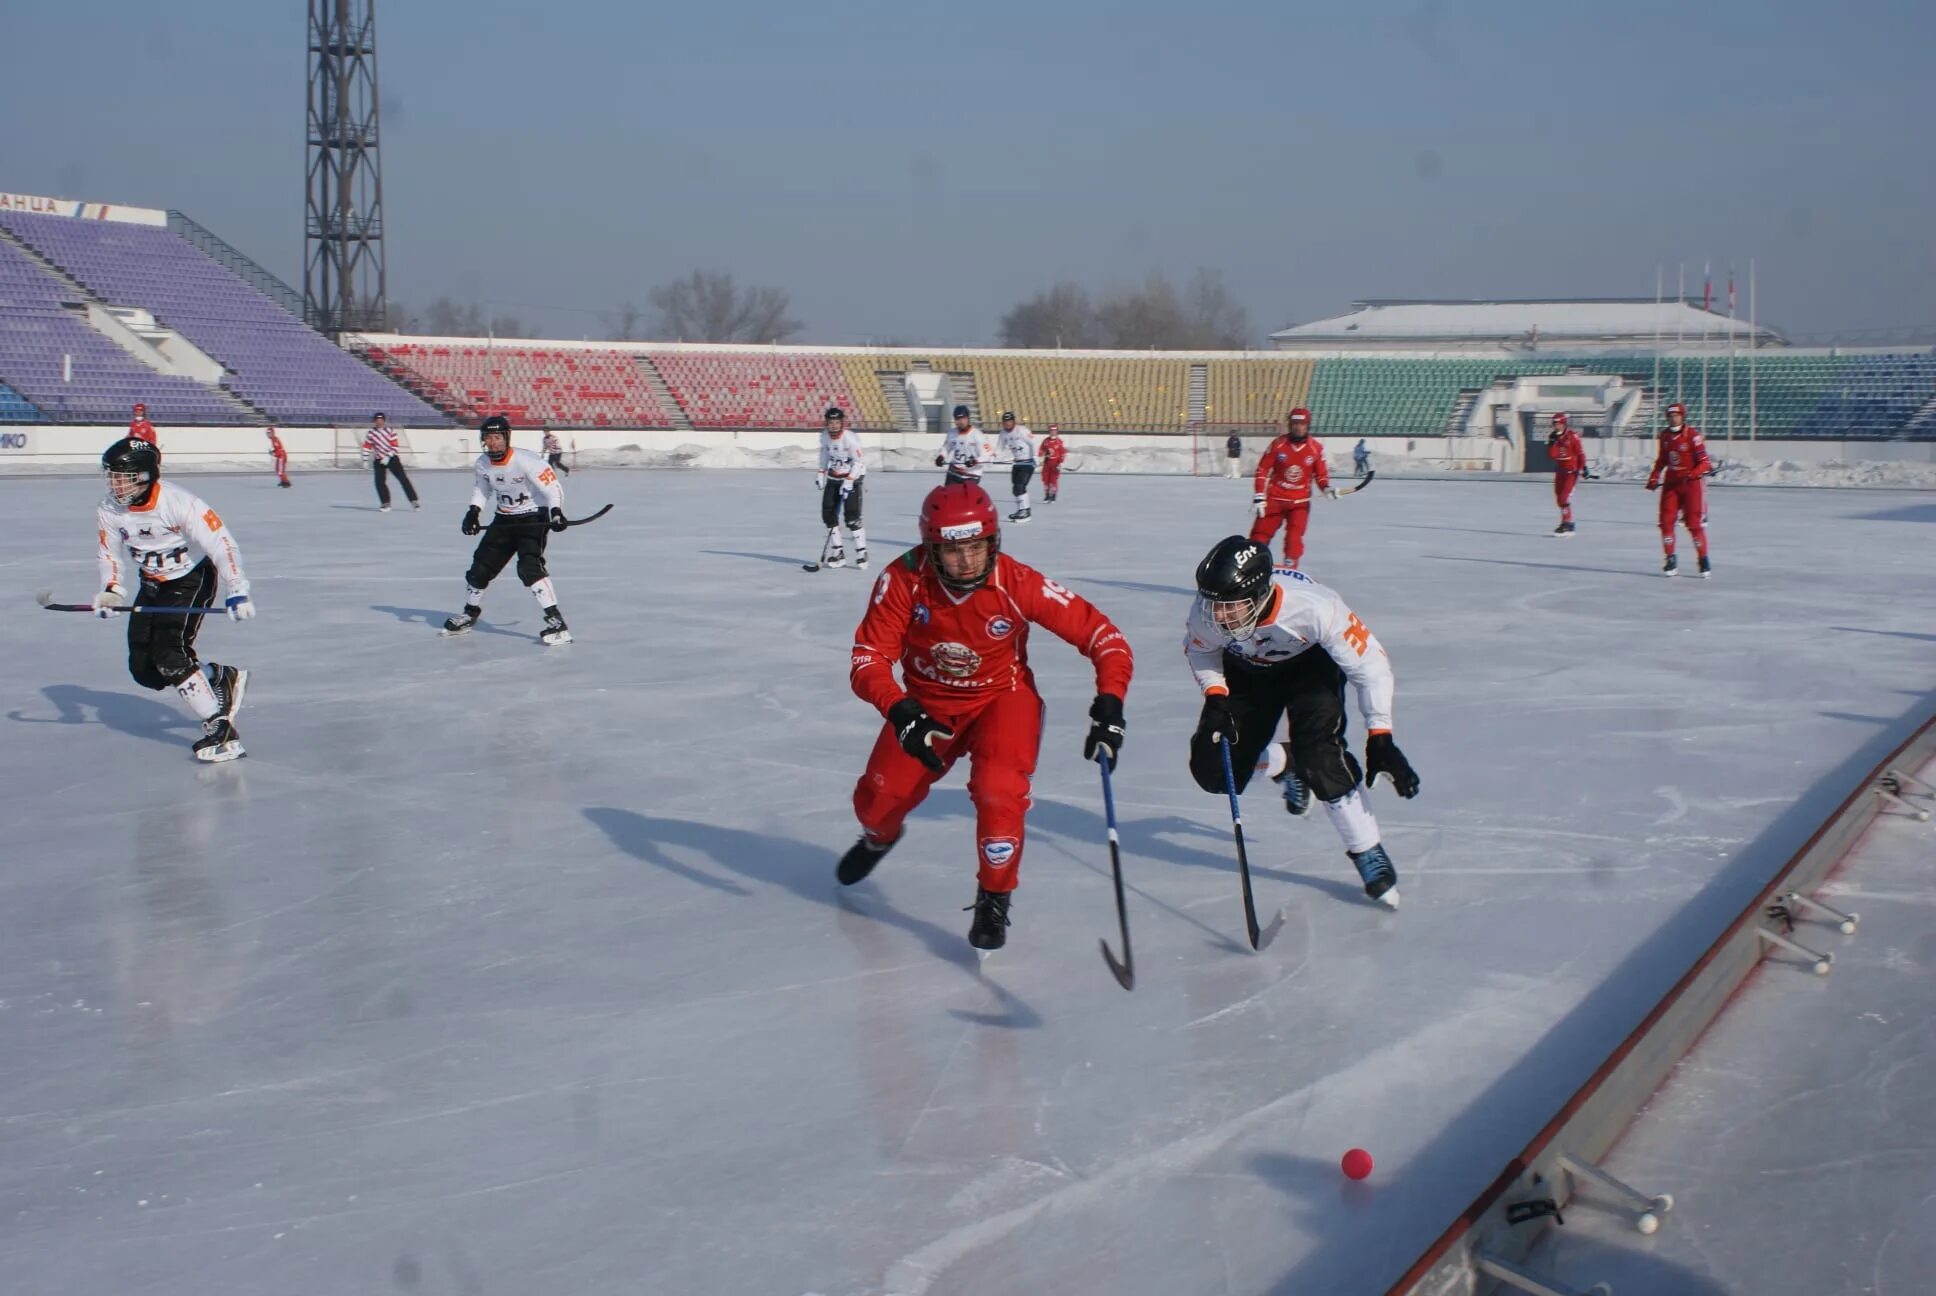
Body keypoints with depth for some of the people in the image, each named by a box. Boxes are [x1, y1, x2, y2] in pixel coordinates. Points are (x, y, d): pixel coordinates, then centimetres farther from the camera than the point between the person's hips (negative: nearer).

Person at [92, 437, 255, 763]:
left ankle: (220, 728, -19)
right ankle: (221, 678, 21)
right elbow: (110, 555, 3)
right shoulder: (108, 512, -10)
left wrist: (236, 591, -33)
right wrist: (111, 591, -16)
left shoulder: (178, 503, -29)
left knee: (169, 654, -24)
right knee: (143, 669, 2)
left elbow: (221, 543, -28)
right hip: (153, 584, 7)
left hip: (193, 577, -7)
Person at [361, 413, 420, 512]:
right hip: (378, 460, 2)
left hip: (392, 459, -2)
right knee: (379, 482, -8)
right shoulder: (371, 433, 0)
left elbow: (395, 446, -11)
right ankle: (386, 504, 2)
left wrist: (388, 457, -20)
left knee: (403, 479, -8)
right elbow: (367, 446, 4)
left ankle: (414, 501, -3)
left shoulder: (390, 431, -7)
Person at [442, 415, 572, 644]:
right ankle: (470, 613, 36)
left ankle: (556, 622, -27)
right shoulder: (483, 463, -3)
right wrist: (473, 512, 2)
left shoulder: (526, 461, -23)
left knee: (529, 567, -26)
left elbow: (553, 487, -21)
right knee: (481, 566, 10)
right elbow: (482, 487, 16)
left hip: (533, 518, -7)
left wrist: (556, 512, -36)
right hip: (504, 519, 7)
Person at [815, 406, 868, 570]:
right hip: (833, 478, 6)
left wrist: (849, 481, -23)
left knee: (852, 516, -15)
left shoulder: (850, 439, -22)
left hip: (852, 478, -6)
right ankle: (837, 552, 9)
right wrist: (821, 472, 9)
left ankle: (861, 552, -7)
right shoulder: (824, 436, -3)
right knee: (828, 513, 0)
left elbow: (859, 462, -19)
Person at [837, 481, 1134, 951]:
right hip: (928, 700, 2)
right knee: (878, 797, 2)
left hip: (1001, 697, -2)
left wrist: (1109, 702, -35)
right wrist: (900, 712, -40)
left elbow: (1102, 635, -23)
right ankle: (879, 837, 42)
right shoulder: (904, 580, -25)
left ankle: (994, 902, -3)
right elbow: (869, 658, -23)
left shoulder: (1018, 584, -28)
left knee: (998, 792, -26)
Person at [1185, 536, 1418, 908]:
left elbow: (1369, 662, -29)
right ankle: (1284, 764, 27)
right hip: (1247, 670, 3)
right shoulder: (1205, 613, -33)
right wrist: (1215, 698, -20)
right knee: (1214, 771, -5)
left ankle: (1368, 853, -6)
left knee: (1319, 758, -25)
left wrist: (1380, 739, -31)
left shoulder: (1314, 607, -41)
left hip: (1311, 665, -3)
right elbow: (1200, 648, -6)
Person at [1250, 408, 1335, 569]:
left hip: (1300, 502, 0)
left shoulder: (1316, 448, -2)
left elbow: (1321, 474, 7)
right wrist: (1259, 497, -7)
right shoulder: (1277, 444, -6)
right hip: (1274, 499, 0)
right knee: (1260, 535, 1)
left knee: (1294, 539, -12)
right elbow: (1262, 471, -2)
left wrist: (1326, 488, -14)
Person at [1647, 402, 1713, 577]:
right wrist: (1653, 478, 11)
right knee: (1666, 521, -1)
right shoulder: (1665, 435, 7)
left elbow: (1705, 462, -14)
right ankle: (1671, 561, 8)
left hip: (1691, 484, -5)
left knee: (1695, 524, -7)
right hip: (1671, 482, 5)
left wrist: (1693, 474, -30)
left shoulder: (1692, 435, -12)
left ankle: (1704, 561, 3)